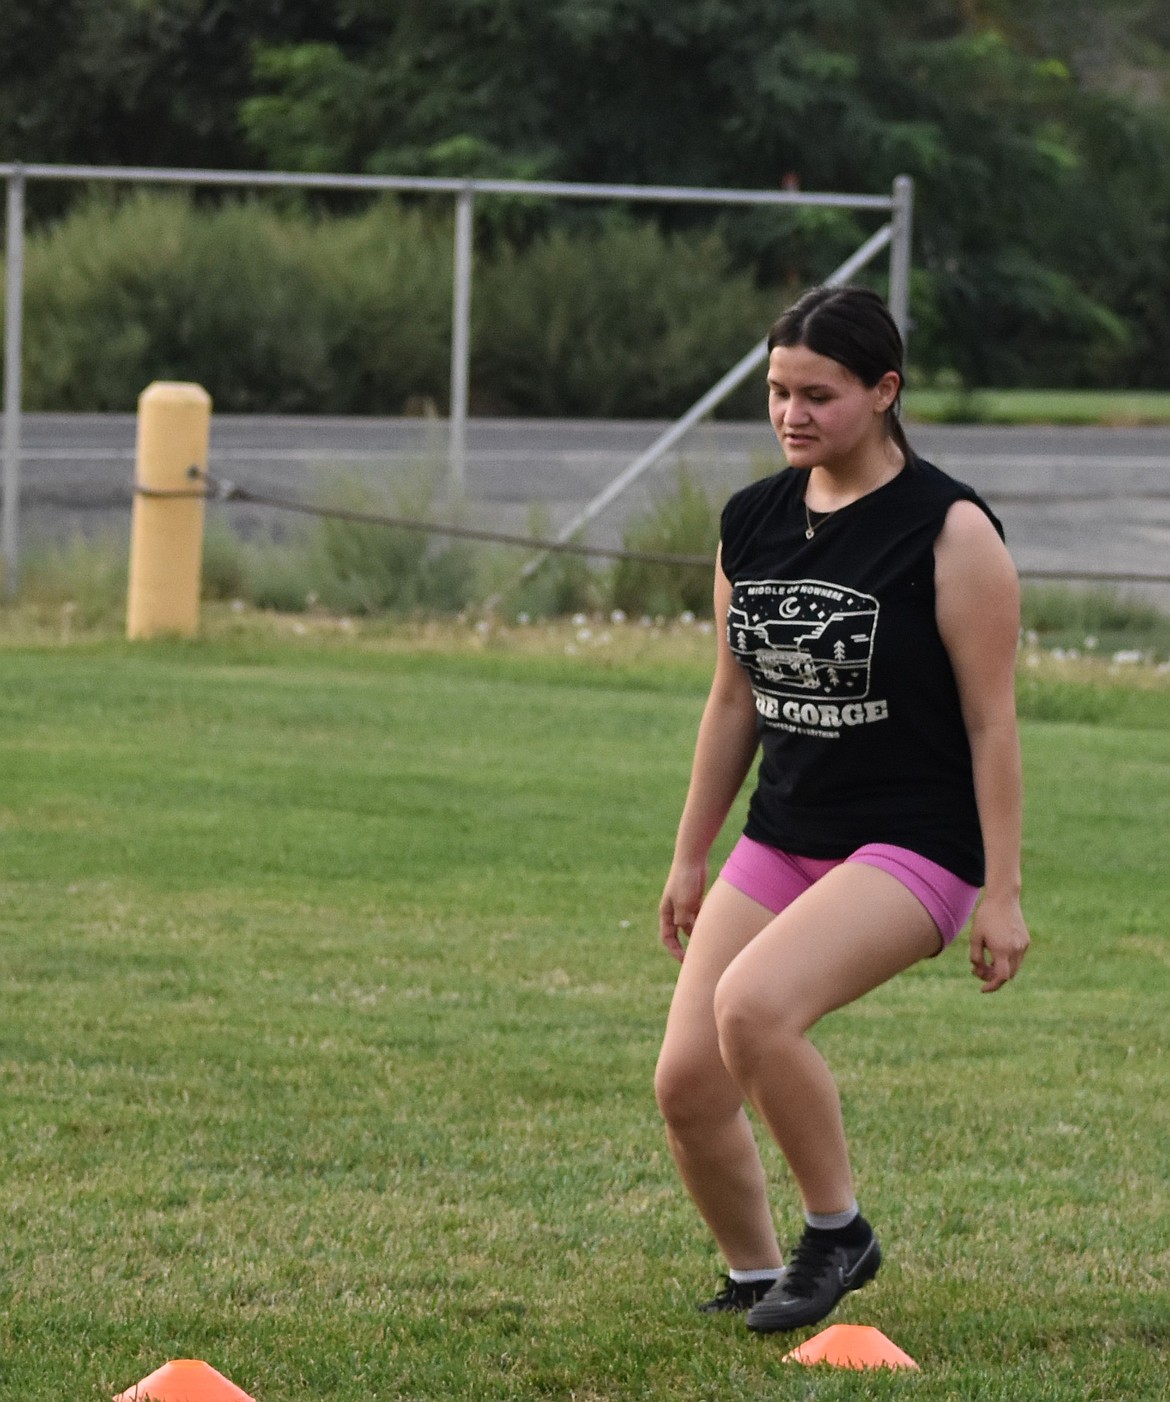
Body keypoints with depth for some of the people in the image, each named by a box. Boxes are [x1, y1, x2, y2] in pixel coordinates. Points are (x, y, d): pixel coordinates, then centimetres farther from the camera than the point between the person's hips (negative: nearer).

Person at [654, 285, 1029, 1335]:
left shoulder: (950, 530, -12)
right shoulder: (753, 522, 6)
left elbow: (992, 720, -11)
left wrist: (1002, 892, -12)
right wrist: (690, 858, 18)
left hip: (914, 845, -6)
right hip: (780, 843, 6)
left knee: (753, 1003, -29)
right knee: (687, 1080, -5)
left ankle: (837, 1233, -8)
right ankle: (755, 1279, 19)